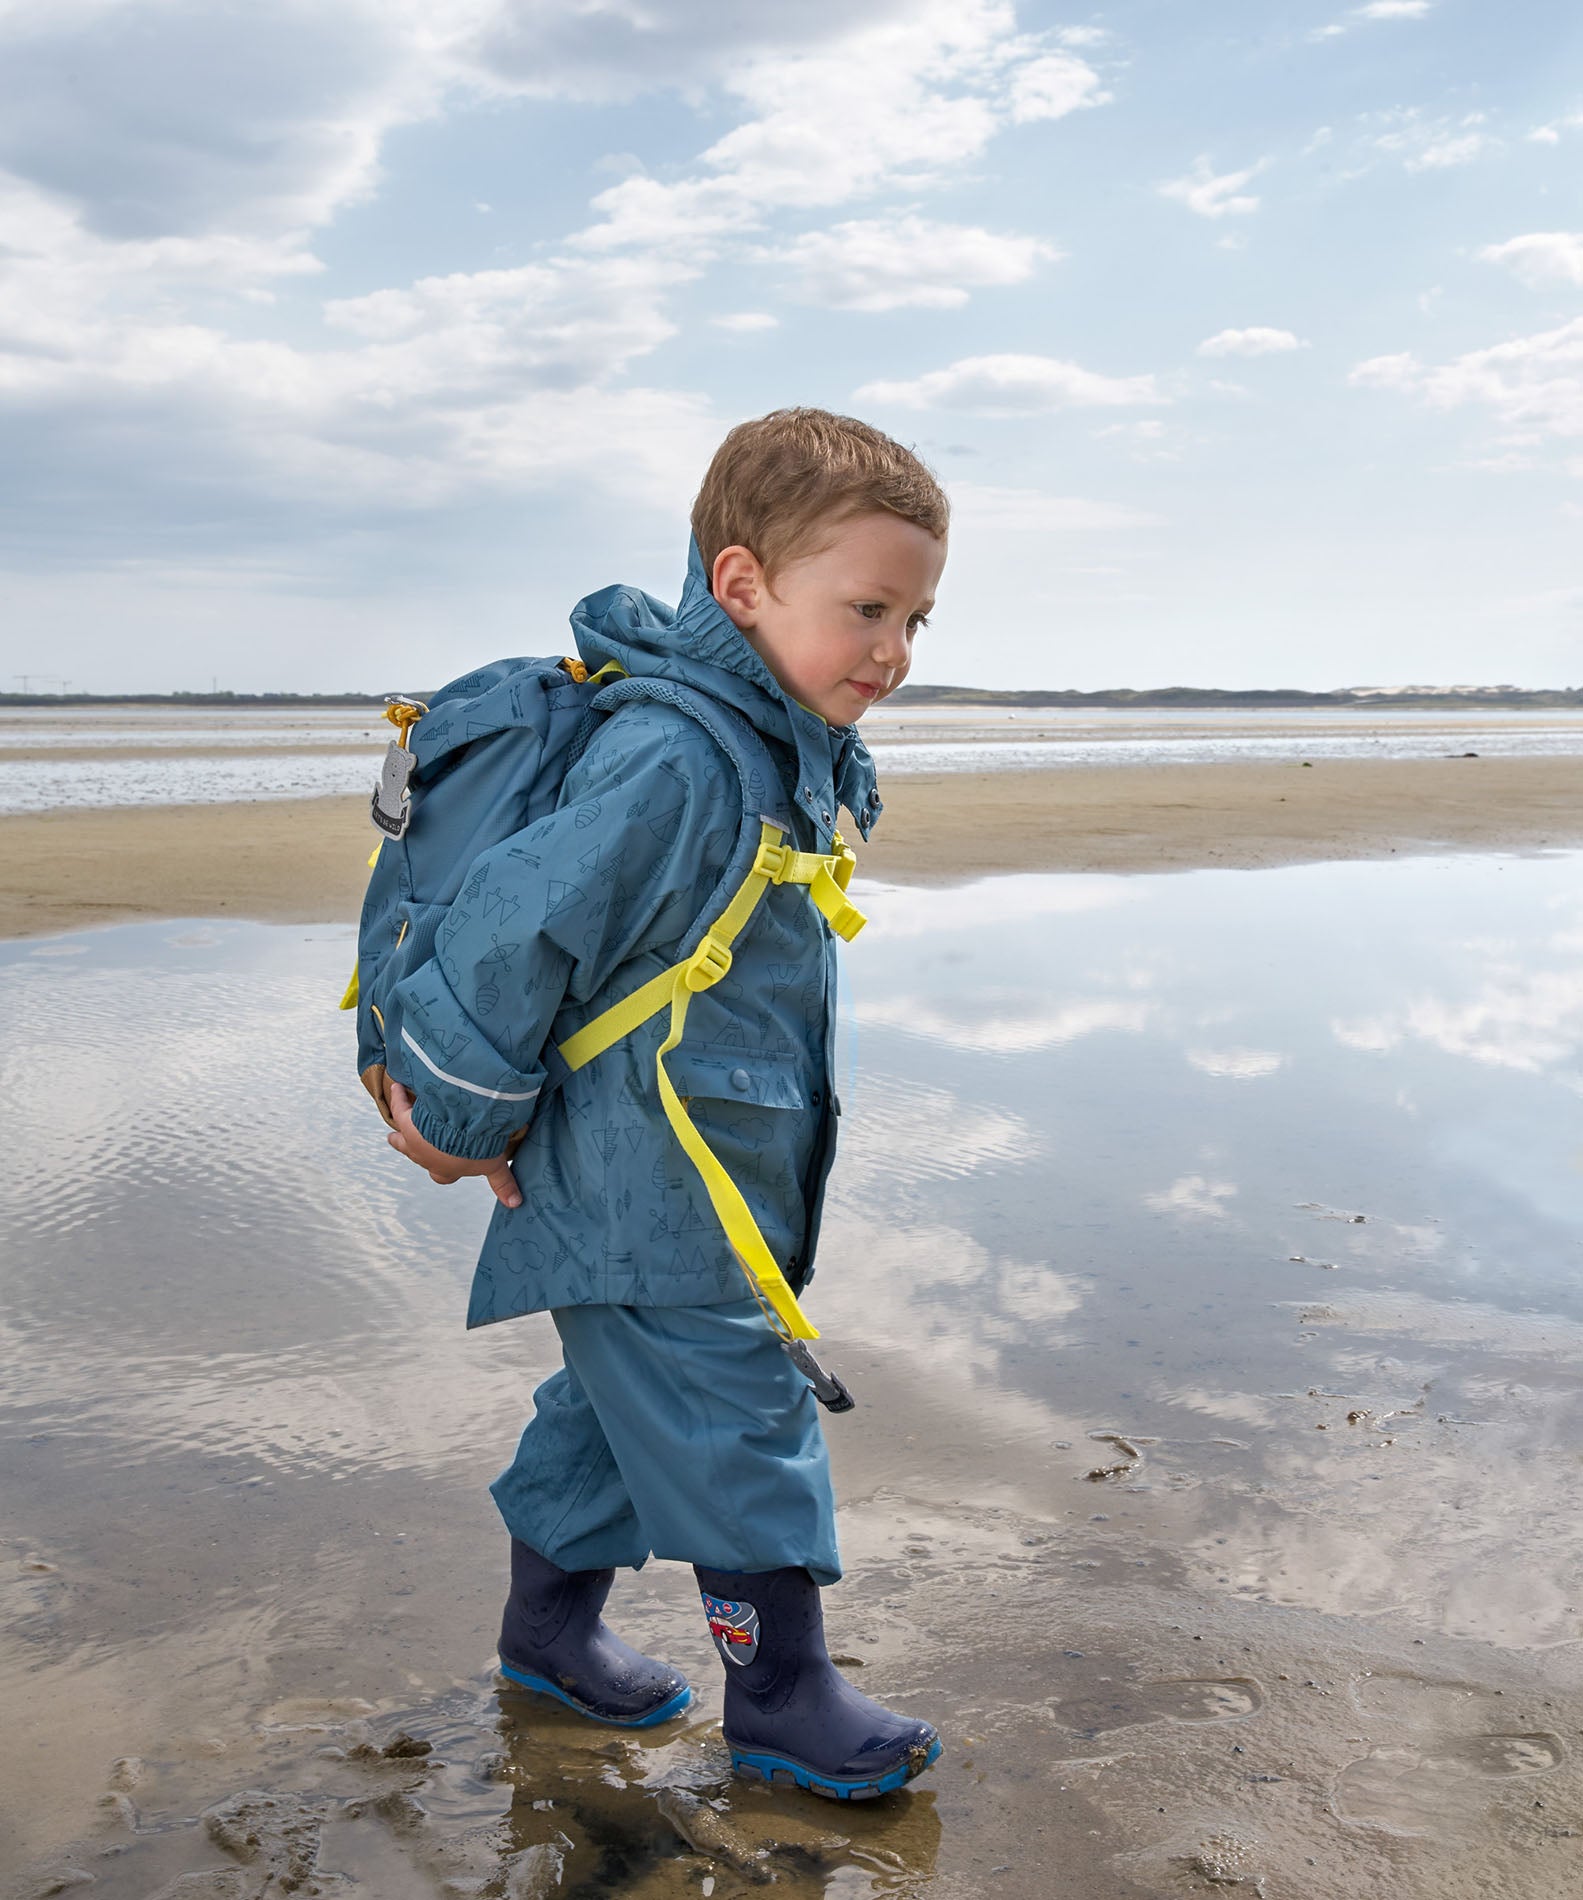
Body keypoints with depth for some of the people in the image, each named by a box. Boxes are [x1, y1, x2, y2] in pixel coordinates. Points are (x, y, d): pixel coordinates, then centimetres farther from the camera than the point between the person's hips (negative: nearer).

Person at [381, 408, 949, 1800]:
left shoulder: (785, 752, 9)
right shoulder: (672, 759, -26)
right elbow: (518, 927, -24)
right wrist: (461, 1121, -12)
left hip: (709, 1175, 10)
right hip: (648, 1195, -10)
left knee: (623, 1401, 21)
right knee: (736, 1422, 0)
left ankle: (550, 1626, 38)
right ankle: (781, 1694, 16)